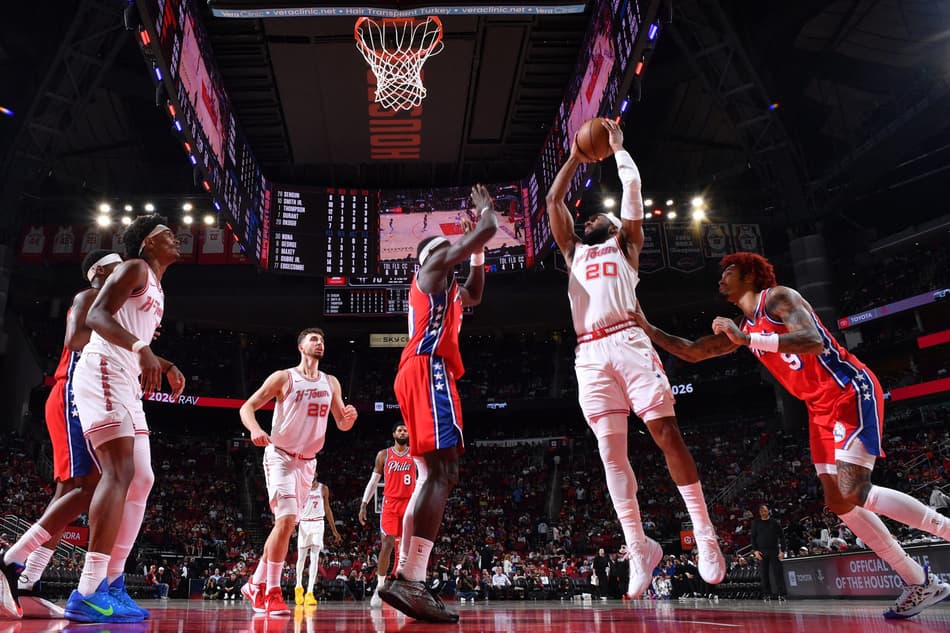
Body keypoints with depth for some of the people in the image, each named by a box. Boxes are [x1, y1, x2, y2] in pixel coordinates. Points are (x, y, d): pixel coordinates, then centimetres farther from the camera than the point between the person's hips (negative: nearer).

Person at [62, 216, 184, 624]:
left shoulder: (156, 288, 26)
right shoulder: (135, 268, -2)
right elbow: (96, 316, -18)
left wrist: (166, 366, 20)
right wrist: (142, 349, -33)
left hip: (127, 383, 10)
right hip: (103, 372, -10)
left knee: (141, 480, 6)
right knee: (120, 472, -21)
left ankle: (111, 585, 9)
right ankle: (88, 594, -25)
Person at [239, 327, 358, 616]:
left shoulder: (331, 383, 7)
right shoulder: (283, 377, -7)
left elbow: (342, 424, 10)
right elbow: (247, 407, -8)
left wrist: (350, 417, -15)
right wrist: (255, 429, -30)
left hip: (307, 462, 6)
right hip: (280, 456, -6)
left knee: (285, 524, 10)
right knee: (286, 519, -20)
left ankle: (256, 585, 25)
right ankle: (272, 592, -9)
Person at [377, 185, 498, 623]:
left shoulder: (446, 287, 32)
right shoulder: (434, 265, 6)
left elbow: (473, 296, 48)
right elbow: (489, 229, 2)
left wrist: (478, 255, 42)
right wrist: (485, 207, 24)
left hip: (422, 374, 11)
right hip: (427, 371, -11)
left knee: (431, 476, 7)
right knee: (443, 472, -21)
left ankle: (403, 578, 5)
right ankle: (411, 581, -30)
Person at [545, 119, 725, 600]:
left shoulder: (625, 244, 21)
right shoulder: (574, 252, 29)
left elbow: (632, 186, 13)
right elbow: (554, 200, 26)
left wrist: (617, 145, 26)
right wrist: (576, 156, 31)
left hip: (628, 343, -3)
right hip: (590, 354, 3)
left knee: (666, 434, -10)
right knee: (611, 452, -4)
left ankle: (704, 535, -2)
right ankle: (639, 548, 0)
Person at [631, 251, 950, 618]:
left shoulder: (778, 297, -9)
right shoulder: (742, 327, 16)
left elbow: (813, 341, -26)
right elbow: (692, 352, 19)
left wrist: (748, 339, -29)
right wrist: (648, 329, 10)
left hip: (851, 392, -9)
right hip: (821, 409, 9)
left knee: (851, 495, -19)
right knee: (839, 500, 4)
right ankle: (919, 582, 13)